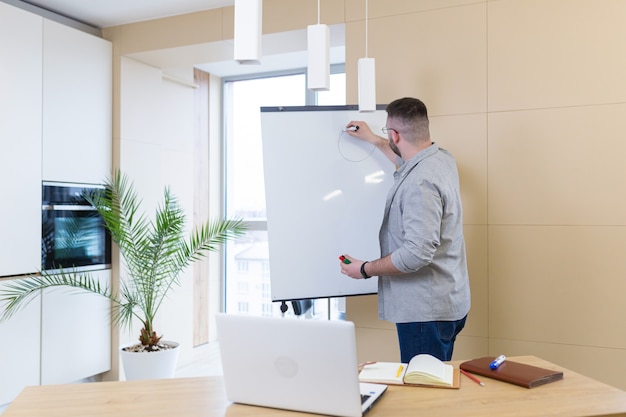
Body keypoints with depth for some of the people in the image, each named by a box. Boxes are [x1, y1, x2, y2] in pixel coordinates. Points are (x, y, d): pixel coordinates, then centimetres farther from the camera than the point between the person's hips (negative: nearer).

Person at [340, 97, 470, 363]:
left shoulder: (420, 184, -25)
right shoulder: (443, 158, 6)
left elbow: (417, 253, -29)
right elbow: (408, 161, 31)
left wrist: (365, 269, -16)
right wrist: (374, 140, 36)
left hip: (427, 311, -10)